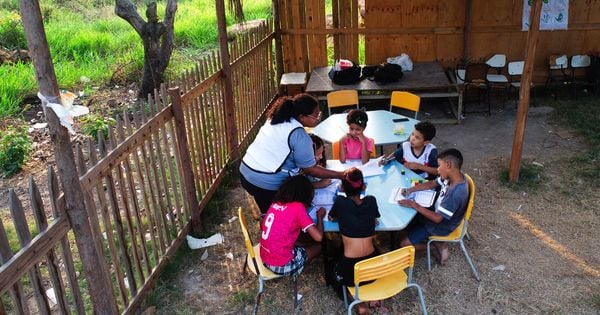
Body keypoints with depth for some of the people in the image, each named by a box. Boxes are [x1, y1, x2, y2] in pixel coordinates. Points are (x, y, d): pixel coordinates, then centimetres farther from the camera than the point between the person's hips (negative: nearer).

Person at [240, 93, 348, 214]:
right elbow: (310, 170, -13)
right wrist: (341, 175, -7)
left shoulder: (277, 118, 4)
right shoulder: (299, 136, -19)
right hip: (266, 183, -8)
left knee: (268, 213, 23)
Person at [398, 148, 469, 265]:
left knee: (404, 243, -8)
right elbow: (432, 184, 5)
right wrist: (410, 190, -8)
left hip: (442, 225, -8)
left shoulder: (456, 193, -38)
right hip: (438, 213, 8)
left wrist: (415, 205, -26)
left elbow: (437, 218, -31)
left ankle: (438, 246, 9)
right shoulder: (452, 176, -13)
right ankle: (437, 242, 14)